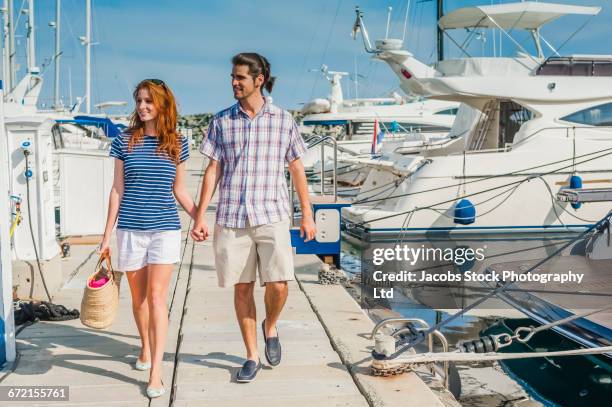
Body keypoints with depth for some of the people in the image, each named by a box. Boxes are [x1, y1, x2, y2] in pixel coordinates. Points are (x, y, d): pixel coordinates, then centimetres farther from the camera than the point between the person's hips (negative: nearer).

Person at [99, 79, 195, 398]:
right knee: (138, 296, 12)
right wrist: (107, 234, 4)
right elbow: (117, 190, 5)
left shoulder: (177, 144, 4)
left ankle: (156, 372, -8)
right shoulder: (124, 141, 3)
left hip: (165, 228, -1)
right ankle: (146, 349, 37)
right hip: (130, 229, 1)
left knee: (157, 297, -8)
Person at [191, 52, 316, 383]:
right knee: (242, 288, 5)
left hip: (272, 217, -1)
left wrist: (307, 215, 10)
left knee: (278, 285, -10)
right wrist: (199, 217, 1)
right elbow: (213, 170, 7)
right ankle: (252, 356, 19)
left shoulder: (283, 120, 5)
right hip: (232, 218, 1)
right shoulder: (222, 121, 6)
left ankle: (270, 327, 23)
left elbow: (297, 169, 10)